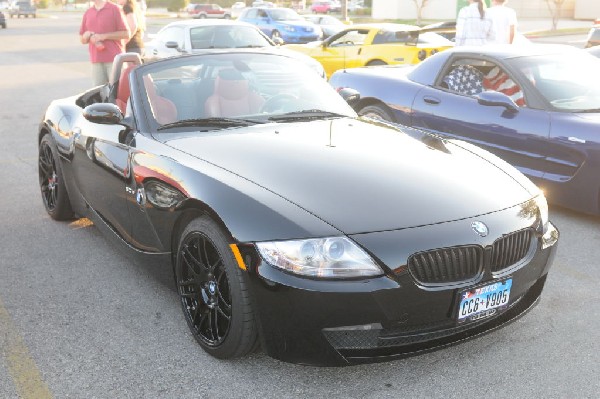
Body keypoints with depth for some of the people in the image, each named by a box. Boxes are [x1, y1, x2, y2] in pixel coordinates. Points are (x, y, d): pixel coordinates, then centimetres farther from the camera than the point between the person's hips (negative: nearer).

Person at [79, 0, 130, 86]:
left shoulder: (114, 9, 2)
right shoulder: (88, 13, 16)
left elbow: (126, 34, -4)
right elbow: (82, 39, 21)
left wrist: (104, 36, -11)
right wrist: (90, 37, -3)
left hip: (114, 59, -4)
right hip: (96, 61, 4)